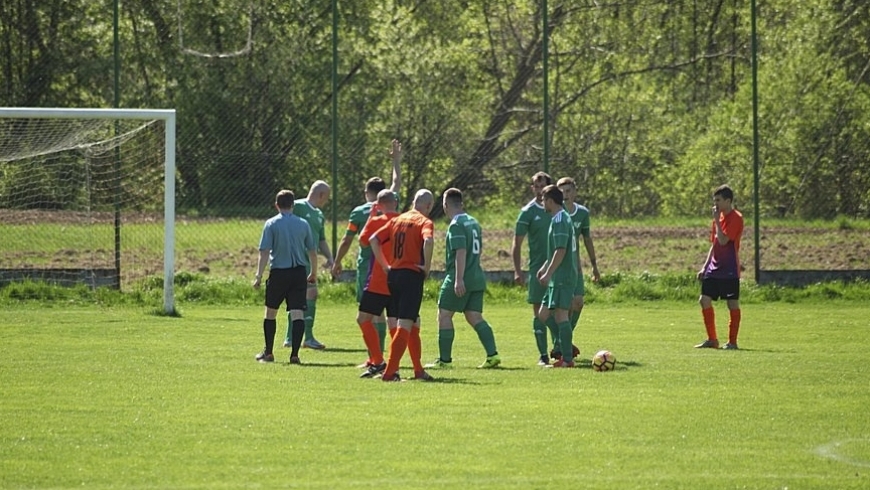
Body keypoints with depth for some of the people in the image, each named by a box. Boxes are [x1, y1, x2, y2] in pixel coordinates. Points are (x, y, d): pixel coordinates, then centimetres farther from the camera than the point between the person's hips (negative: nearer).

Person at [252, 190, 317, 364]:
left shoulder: (271, 224, -2)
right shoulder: (303, 224, 5)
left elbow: (264, 252, -9)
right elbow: (312, 252, 10)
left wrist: (259, 275, -9)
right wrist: (313, 273, 23)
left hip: (278, 273, -1)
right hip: (299, 272, 1)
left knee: (270, 313, 14)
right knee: (297, 314, -2)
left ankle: (268, 352, 22)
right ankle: (294, 354, -11)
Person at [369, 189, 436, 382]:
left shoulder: (397, 220, 14)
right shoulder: (424, 222, -5)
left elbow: (374, 239, 13)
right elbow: (428, 241, -25)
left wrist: (385, 265, 13)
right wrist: (427, 266, -13)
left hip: (393, 274, 7)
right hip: (412, 274, -7)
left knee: (413, 323, 18)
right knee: (405, 325, -7)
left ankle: (418, 370, 24)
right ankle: (390, 372, -14)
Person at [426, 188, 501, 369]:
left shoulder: (456, 225, -12)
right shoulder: (473, 222, 15)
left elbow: (461, 252, -21)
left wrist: (459, 279, -26)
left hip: (460, 281, -8)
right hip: (477, 278, 8)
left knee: (444, 315, 1)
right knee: (474, 317, 7)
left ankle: (445, 360, 1)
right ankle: (492, 355, -6)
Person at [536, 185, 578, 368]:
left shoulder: (559, 221, -14)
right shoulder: (564, 218, 18)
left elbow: (561, 250, -22)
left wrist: (549, 273, -21)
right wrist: (545, 268, 28)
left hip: (562, 276, -10)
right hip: (559, 277, 10)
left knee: (560, 314, -10)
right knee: (544, 314, 12)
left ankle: (567, 359, -10)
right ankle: (566, 349, 13)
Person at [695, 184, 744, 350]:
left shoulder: (736, 218, -11)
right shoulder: (719, 217, 15)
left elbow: (723, 240, -22)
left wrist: (717, 221, -14)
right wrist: (705, 267, 16)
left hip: (729, 270, -9)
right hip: (714, 268, 9)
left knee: (733, 304, -2)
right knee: (705, 300, 3)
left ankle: (732, 342, 3)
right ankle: (712, 340, 11)